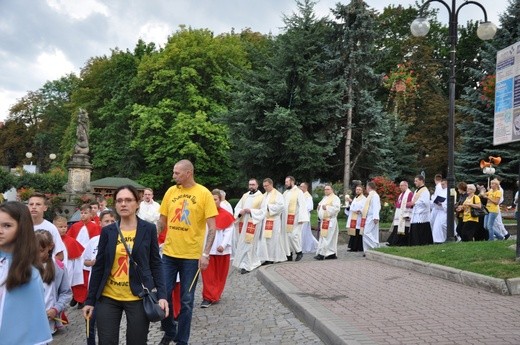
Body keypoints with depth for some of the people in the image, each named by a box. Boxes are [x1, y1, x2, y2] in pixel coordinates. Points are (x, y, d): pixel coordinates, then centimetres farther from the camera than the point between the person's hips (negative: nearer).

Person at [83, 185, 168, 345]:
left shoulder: (149, 229, -2)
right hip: (108, 298, 2)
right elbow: (98, 267, 6)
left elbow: (155, 264, 0)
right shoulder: (107, 231, 3)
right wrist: (90, 300, 5)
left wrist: (161, 295, -9)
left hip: (138, 298, -1)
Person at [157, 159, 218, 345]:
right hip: (169, 253, 3)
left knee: (186, 300, 7)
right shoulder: (171, 191, 4)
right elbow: (161, 222, 11)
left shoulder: (204, 194, -8)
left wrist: (205, 254, -16)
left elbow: (212, 228, -9)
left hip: (192, 256, -3)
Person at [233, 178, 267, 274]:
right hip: (243, 223, 6)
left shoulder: (261, 197, -3)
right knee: (242, 244, 8)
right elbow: (237, 207, 12)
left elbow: (263, 211, -10)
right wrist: (240, 212, -10)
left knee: (249, 244, -7)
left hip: (253, 224, -6)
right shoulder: (245, 196, 15)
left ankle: (247, 265, -3)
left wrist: (251, 211, -18)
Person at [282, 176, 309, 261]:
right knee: (287, 236, 6)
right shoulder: (285, 193, 16)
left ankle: (299, 251, 6)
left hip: (295, 218, -7)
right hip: (286, 219, 7)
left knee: (293, 235, -13)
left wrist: (301, 218, -19)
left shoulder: (298, 192, -6)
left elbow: (302, 205, -12)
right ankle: (289, 254, 13)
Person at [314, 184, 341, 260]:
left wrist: (327, 208, -23)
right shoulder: (325, 198, 22)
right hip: (323, 220, 9)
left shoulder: (335, 198, -4)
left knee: (326, 237, -11)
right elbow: (321, 207, 28)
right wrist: (319, 207, 4)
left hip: (330, 221, -9)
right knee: (330, 238, 10)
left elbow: (337, 208, -16)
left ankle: (322, 254, -13)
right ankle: (332, 254, 14)